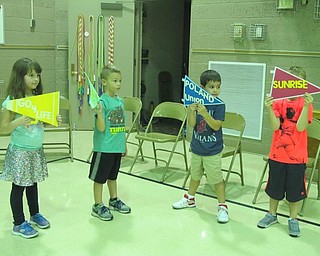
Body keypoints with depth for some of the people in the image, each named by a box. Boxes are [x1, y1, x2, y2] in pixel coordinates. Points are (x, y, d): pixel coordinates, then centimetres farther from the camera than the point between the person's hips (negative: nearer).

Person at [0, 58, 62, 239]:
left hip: (37, 149, 6)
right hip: (20, 151, -6)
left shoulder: (39, 98, 4)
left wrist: (54, 121, -5)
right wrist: (17, 122, -31)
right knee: (19, 186, 5)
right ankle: (19, 224, 18)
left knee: (33, 183, 19)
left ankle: (35, 214, 36)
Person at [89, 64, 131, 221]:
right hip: (104, 148, -7)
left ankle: (114, 200, 37)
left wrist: (124, 144, 18)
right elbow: (101, 128, -18)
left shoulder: (120, 101, 7)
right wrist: (99, 113, -33)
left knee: (112, 175, 22)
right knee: (99, 177, 6)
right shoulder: (102, 101, -15)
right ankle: (98, 206, 17)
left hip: (117, 147, 7)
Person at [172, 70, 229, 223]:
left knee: (216, 179, 3)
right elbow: (191, 125, -9)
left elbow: (216, 126, -20)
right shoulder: (197, 102, -6)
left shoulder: (219, 105, -14)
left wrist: (205, 114, -33)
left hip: (212, 150, -4)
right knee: (195, 175, 23)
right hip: (196, 147, 4)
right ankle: (189, 199, 42)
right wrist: (192, 111, -26)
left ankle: (222, 207, 16)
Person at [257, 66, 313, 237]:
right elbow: (275, 126, -12)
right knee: (275, 187, 15)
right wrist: (269, 109, -26)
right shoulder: (278, 102, -2)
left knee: (295, 189, 10)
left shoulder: (305, 103, -5)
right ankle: (272, 214, 34)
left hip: (297, 156, -1)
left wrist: (306, 105, -28)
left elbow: (300, 127, -18)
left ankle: (293, 219, 28)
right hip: (277, 153, 2)